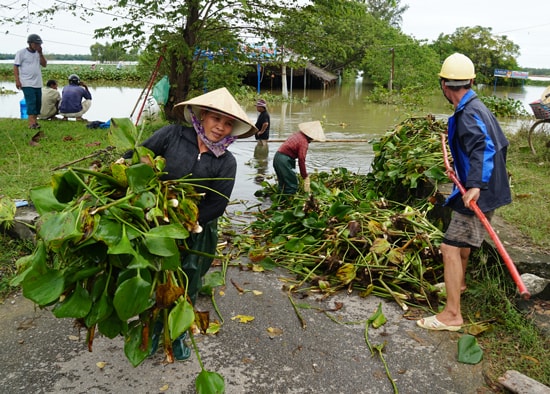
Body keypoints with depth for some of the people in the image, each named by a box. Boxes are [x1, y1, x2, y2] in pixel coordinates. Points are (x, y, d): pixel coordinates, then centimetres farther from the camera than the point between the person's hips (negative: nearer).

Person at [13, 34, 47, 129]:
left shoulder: (38, 53, 12)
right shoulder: (22, 53, -4)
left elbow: (44, 64, 3)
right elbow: (15, 66, -5)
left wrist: (40, 53, -6)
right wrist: (17, 80, -13)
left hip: (38, 83, 6)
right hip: (27, 83, -6)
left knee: (38, 103, 7)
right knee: (31, 102, -15)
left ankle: (34, 121, 16)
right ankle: (32, 123, -18)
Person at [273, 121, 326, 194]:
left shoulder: (298, 134, 11)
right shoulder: (304, 142, -16)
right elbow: (301, 159, -20)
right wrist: (305, 177, -13)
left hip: (277, 157, 10)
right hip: (284, 161, -10)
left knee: (283, 183, 20)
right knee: (292, 185, -2)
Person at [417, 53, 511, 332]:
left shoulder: (467, 114, -20)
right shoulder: (478, 108, 11)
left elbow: (483, 147, -35)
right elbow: (501, 143, 19)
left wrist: (475, 185, -44)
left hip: (477, 194, -11)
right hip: (488, 187, 11)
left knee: (451, 247, -10)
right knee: (461, 239, 28)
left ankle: (452, 315, -4)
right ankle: (458, 283, 49)